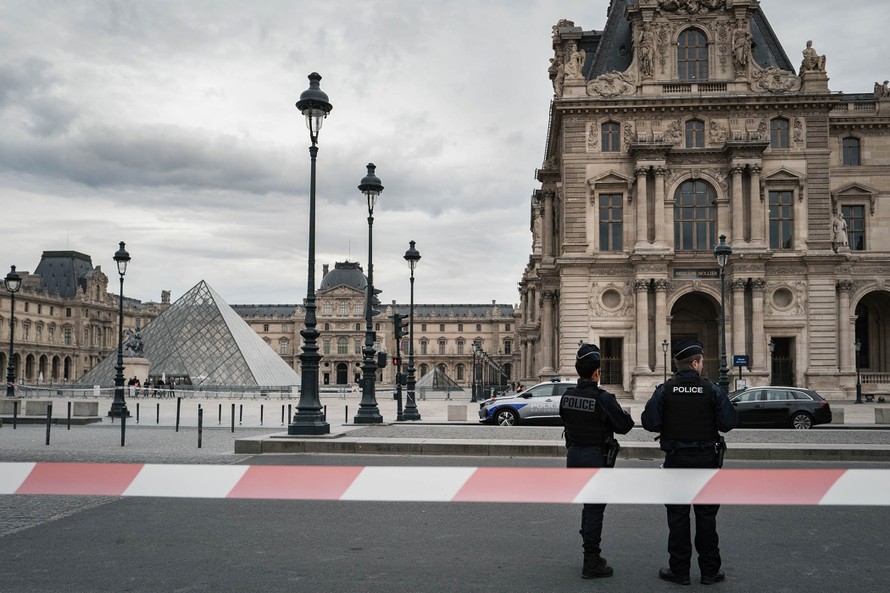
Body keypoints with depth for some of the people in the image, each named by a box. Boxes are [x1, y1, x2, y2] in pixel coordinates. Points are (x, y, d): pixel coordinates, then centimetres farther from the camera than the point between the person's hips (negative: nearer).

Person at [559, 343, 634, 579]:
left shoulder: (567, 397, 0)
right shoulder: (602, 398, -20)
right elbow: (625, 426, -14)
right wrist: (626, 415, 7)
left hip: (574, 455, 6)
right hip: (596, 458, -6)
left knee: (588, 505, 20)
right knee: (595, 509, 2)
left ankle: (591, 554, 30)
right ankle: (591, 564, 8)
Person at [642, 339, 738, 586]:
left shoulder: (664, 390, -6)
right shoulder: (711, 390, -7)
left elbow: (649, 422, -10)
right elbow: (729, 422, -9)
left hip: (675, 460, 0)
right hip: (706, 459, 0)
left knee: (677, 515, 7)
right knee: (706, 515, 9)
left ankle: (679, 570, 11)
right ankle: (709, 570, 15)